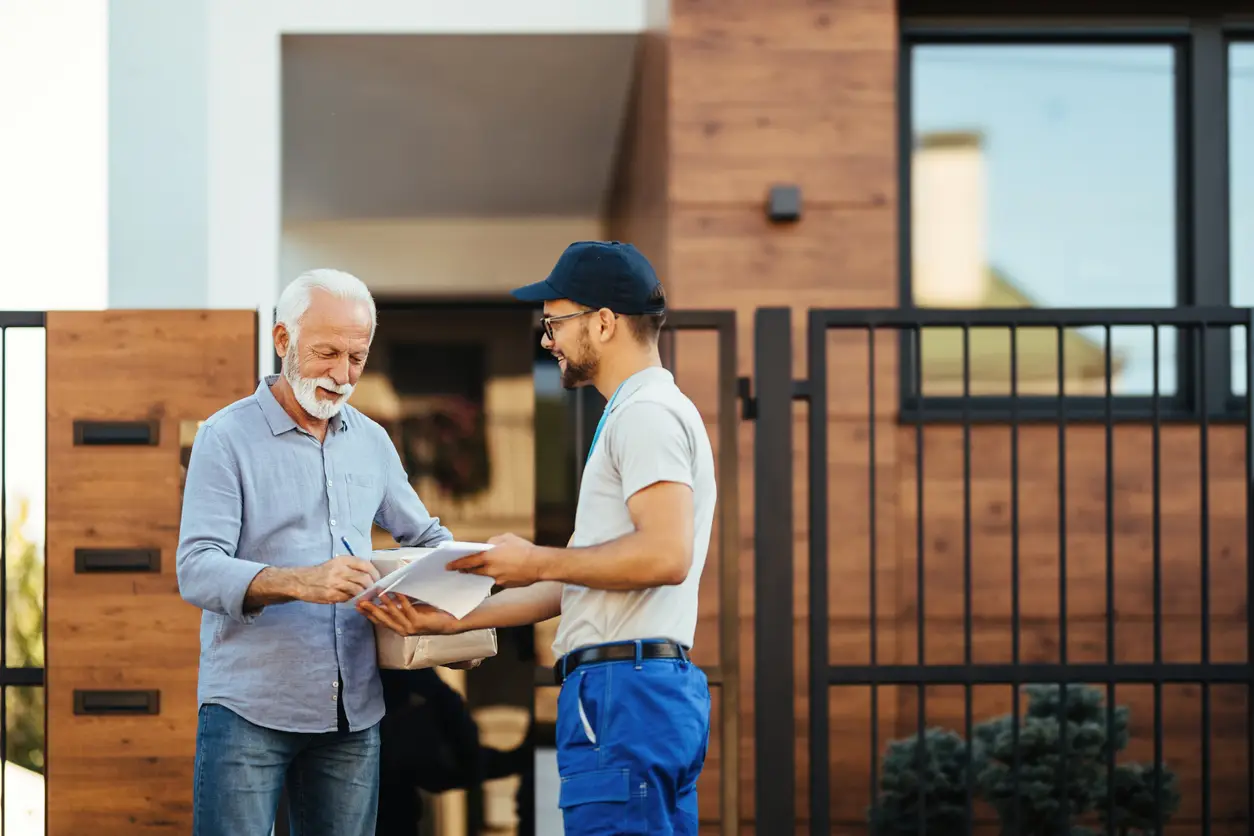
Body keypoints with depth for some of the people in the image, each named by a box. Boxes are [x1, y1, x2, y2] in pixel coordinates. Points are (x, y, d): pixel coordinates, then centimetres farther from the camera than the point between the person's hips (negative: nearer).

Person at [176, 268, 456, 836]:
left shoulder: (371, 442, 14)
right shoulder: (228, 437, -3)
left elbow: (424, 535, 27)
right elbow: (197, 570, -13)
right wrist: (299, 583, -29)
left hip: (354, 713, 5)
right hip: (249, 706, -5)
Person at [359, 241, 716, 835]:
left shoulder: (646, 413, -7)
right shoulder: (636, 415, 26)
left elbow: (666, 554, -21)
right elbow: (575, 583, 25)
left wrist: (538, 562, -10)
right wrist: (450, 620, 19)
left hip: (624, 691, -11)